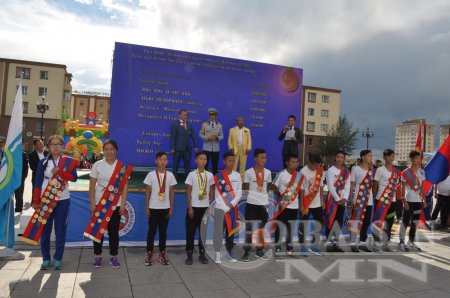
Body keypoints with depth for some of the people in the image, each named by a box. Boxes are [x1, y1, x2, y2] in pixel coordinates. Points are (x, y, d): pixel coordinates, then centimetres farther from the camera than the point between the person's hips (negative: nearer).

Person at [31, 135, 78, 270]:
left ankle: (57, 259, 15)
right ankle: (46, 259, 19)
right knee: (45, 230, 6)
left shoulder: (68, 161, 0)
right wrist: (36, 201, -2)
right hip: (45, 200, 1)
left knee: (60, 230, 4)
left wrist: (59, 171, -24)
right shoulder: (43, 162, 3)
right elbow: (38, 183, 2)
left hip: (63, 200, -1)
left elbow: (74, 178, -13)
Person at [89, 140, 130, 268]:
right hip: (99, 203, 0)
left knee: (114, 231, 6)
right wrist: (92, 203, -6)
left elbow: (125, 186, -2)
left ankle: (113, 256, 19)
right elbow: (92, 185, -1)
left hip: (116, 204, 0)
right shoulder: (97, 165, -1)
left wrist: (123, 204, -7)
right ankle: (97, 256, 21)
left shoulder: (122, 166, -1)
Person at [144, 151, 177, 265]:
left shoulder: (170, 175, 0)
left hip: (165, 208, 2)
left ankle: (162, 253, 20)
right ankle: (149, 253, 16)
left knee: (163, 231, 10)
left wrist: (171, 208, 3)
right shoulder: (151, 175, -6)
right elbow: (147, 192, -2)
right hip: (153, 208, -2)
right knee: (152, 231, 5)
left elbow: (172, 192, 5)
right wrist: (147, 208, -4)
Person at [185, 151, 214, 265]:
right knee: (190, 231, 3)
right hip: (194, 207, -2)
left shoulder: (210, 175, 2)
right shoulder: (192, 175, -5)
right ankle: (189, 254, 13)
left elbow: (211, 192, 8)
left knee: (204, 231, 9)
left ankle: (202, 254, 21)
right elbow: (188, 192, -4)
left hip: (205, 207, 3)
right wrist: (190, 208, -8)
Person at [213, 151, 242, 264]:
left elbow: (239, 193, 3)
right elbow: (218, 195, -6)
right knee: (218, 231, -1)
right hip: (220, 208, -3)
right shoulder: (219, 176, -5)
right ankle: (218, 254, 9)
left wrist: (232, 205, -9)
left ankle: (229, 252, 23)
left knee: (231, 230, 9)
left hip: (233, 208, 3)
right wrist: (225, 208, -10)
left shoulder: (237, 175, 4)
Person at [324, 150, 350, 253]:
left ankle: (336, 243, 17)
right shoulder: (331, 170, -6)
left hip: (342, 200, 5)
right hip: (332, 199, -5)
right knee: (331, 221, -5)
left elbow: (347, 186, 5)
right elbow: (330, 187, -12)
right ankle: (329, 244, 0)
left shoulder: (347, 171, 10)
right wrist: (338, 199, -14)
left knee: (339, 222, 9)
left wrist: (344, 198, -8)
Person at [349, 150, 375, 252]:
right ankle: (353, 243, 1)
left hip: (369, 200, 6)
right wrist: (351, 198, -11)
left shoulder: (372, 169, 11)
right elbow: (351, 184, -5)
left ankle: (362, 242, 20)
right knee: (356, 220, -4)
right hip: (358, 199, -5)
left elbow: (373, 184, 15)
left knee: (366, 222, 9)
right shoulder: (355, 168, -5)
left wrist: (375, 197, 9)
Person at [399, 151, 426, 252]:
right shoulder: (406, 172, -8)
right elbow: (403, 188, -8)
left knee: (415, 222, 11)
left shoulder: (421, 172, 9)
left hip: (418, 201, 6)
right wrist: (404, 201, -14)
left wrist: (424, 200, 10)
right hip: (409, 201, -6)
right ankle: (402, 242, 6)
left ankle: (411, 242, 21)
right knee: (406, 222, -1)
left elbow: (422, 187, 14)